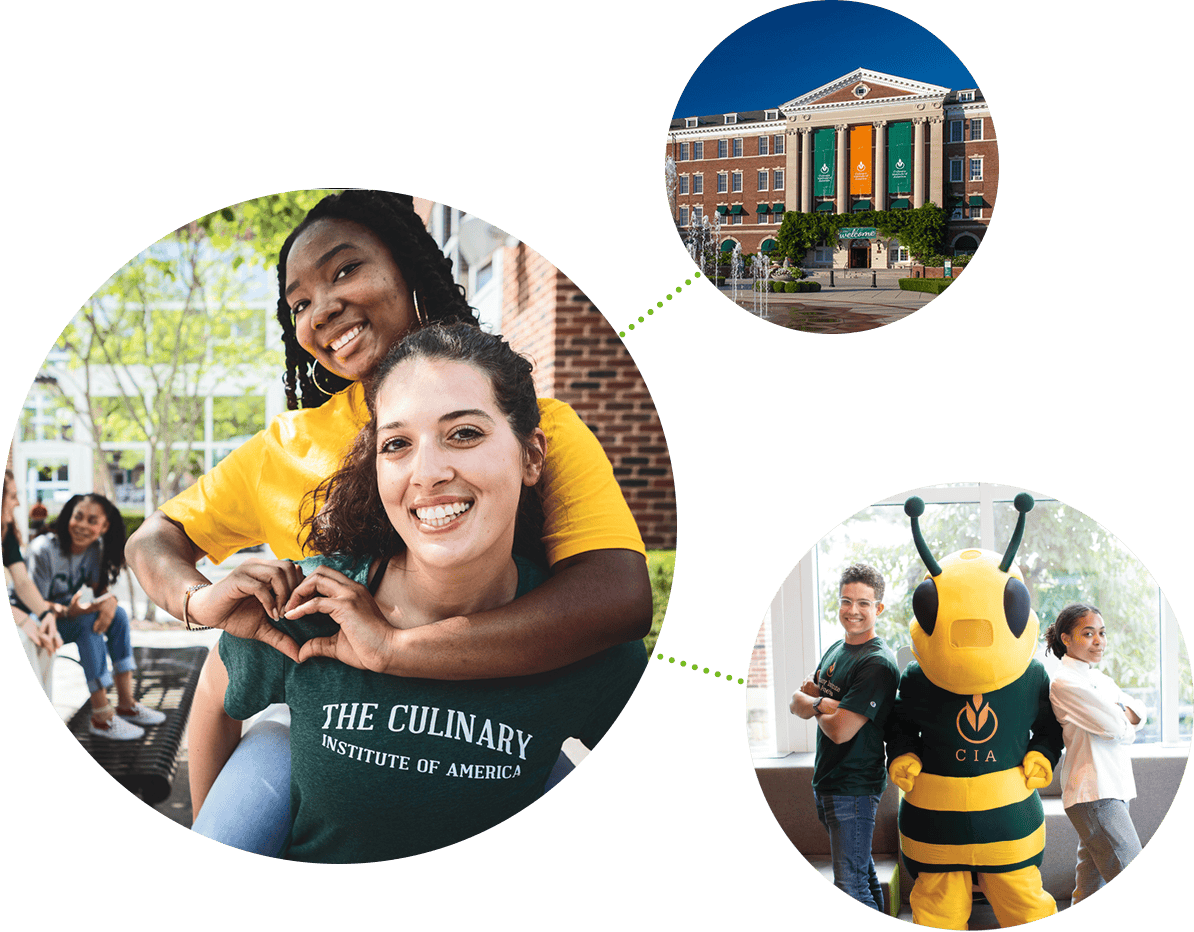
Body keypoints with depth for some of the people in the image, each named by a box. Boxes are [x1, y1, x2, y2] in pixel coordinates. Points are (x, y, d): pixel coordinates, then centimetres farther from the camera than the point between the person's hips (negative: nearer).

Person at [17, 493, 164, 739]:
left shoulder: (96, 548, -5)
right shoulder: (44, 550, -25)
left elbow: (99, 589, -5)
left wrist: (109, 600, -31)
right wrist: (69, 611, -43)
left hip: (69, 612, 7)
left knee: (117, 614, -17)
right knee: (89, 622, -31)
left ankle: (126, 704, -14)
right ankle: (101, 717, -32)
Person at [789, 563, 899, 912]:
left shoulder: (878, 663, -18)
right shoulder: (835, 651, 10)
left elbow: (840, 730, -23)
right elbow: (796, 703, 9)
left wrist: (816, 710, -2)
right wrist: (819, 703, -13)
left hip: (853, 788, -9)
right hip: (826, 781, 9)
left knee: (850, 886, -10)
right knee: (863, 871, 19)